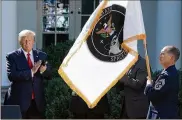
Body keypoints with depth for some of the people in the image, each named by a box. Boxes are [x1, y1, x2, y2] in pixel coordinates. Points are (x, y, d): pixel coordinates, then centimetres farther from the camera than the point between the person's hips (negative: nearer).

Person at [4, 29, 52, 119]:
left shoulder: (42, 56, 11)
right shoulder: (12, 56, -1)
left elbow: (49, 76, 10)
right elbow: (11, 75, -15)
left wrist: (44, 70, -14)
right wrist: (31, 72, -23)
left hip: (38, 101, 3)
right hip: (19, 101, -3)